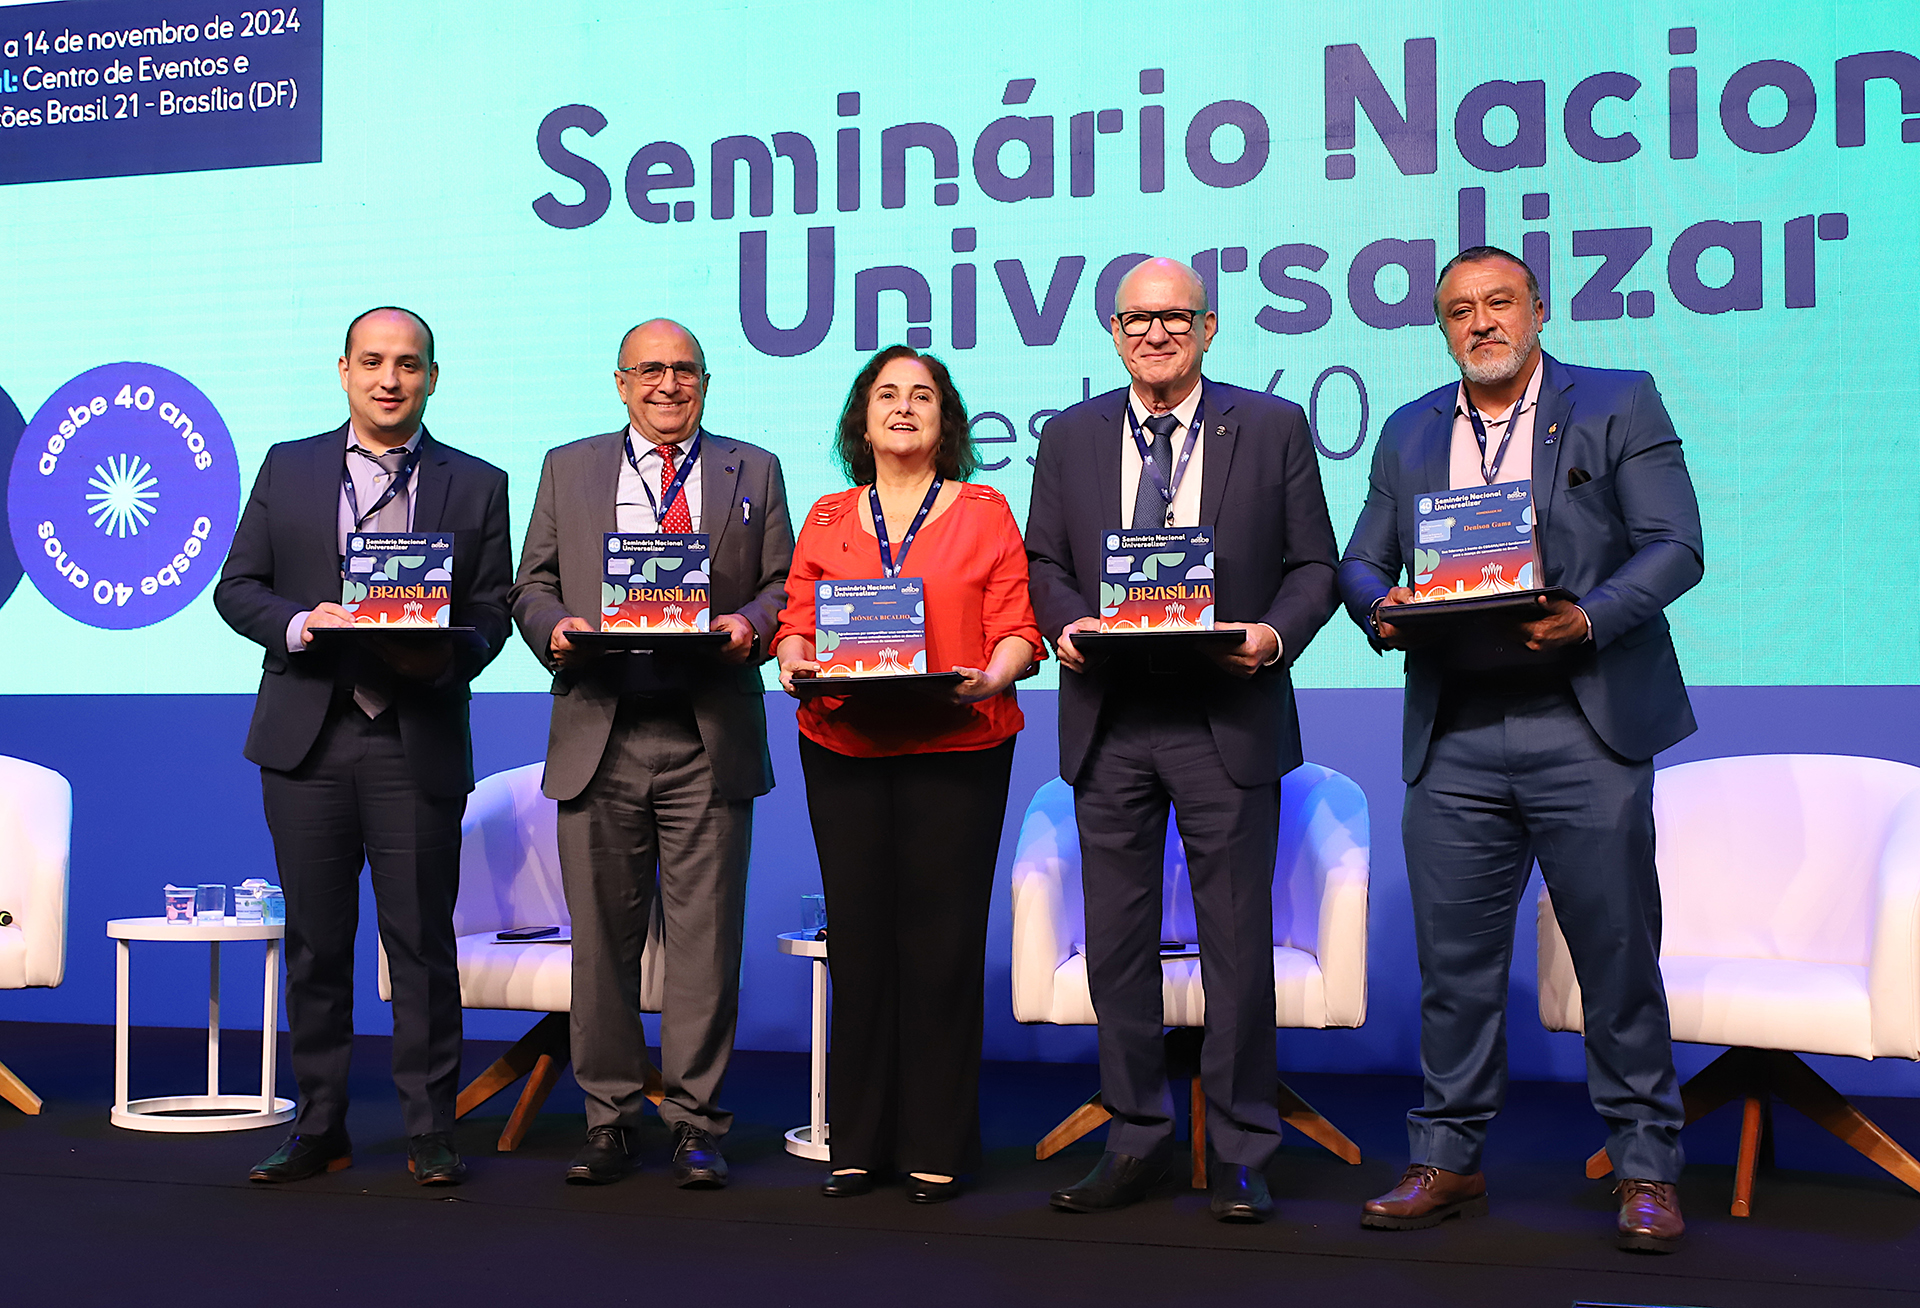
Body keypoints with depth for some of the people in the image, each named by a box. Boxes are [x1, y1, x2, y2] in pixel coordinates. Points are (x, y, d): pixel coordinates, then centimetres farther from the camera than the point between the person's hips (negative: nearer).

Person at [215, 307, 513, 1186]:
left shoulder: (476, 485, 8)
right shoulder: (287, 468, 11)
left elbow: (492, 612, 5)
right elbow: (236, 587, 8)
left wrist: (446, 657, -15)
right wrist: (298, 621, -12)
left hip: (418, 742, -1)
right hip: (307, 737, 2)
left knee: (422, 941, 1)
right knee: (315, 941, 8)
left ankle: (430, 1133, 12)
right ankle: (318, 1130, 20)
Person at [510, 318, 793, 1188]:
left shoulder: (753, 471, 13)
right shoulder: (568, 469, 15)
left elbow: (784, 585, 10)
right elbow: (531, 586, 13)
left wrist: (751, 623, -11)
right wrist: (556, 626, -8)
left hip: (710, 737, -1)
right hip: (599, 733, 1)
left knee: (705, 934, 0)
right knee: (601, 935, 5)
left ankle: (695, 1124, 9)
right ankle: (608, 1119, 16)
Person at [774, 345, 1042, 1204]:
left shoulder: (984, 513, 9)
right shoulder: (826, 521, 16)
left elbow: (1016, 628, 1)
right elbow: (797, 620, 11)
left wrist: (990, 679, -18)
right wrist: (796, 665, -10)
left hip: (956, 747, -2)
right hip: (843, 747, 2)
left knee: (942, 937, -3)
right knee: (859, 934, 3)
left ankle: (938, 1148, 7)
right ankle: (859, 1142, 13)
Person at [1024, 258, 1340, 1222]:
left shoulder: (1274, 428, 5)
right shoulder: (1070, 437, 11)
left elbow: (1314, 564, 4)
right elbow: (1042, 561, 12)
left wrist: (1275, 634, -15)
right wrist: (1066, 623, -9)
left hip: (1225, 718, -2)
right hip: (1109, 720, 3)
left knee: (1237, 938, 2)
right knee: (1117, 940, 8)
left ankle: (1241, 1153, 15)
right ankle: (1134, 1142, 20)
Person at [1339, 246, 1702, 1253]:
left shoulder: (1620, 405, 5)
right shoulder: (1409, 432, 16)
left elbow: (1675, 547, -3)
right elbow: (1361, 560, 14)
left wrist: (1589, 618, -19)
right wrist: (1382, 607, -8)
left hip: (1583, 727, -3)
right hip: (1452, 740, 3)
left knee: (1617, 953, 3)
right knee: (1452, 958, 6)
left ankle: (1645, 1170, 16)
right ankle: (1448, 1161, 18)